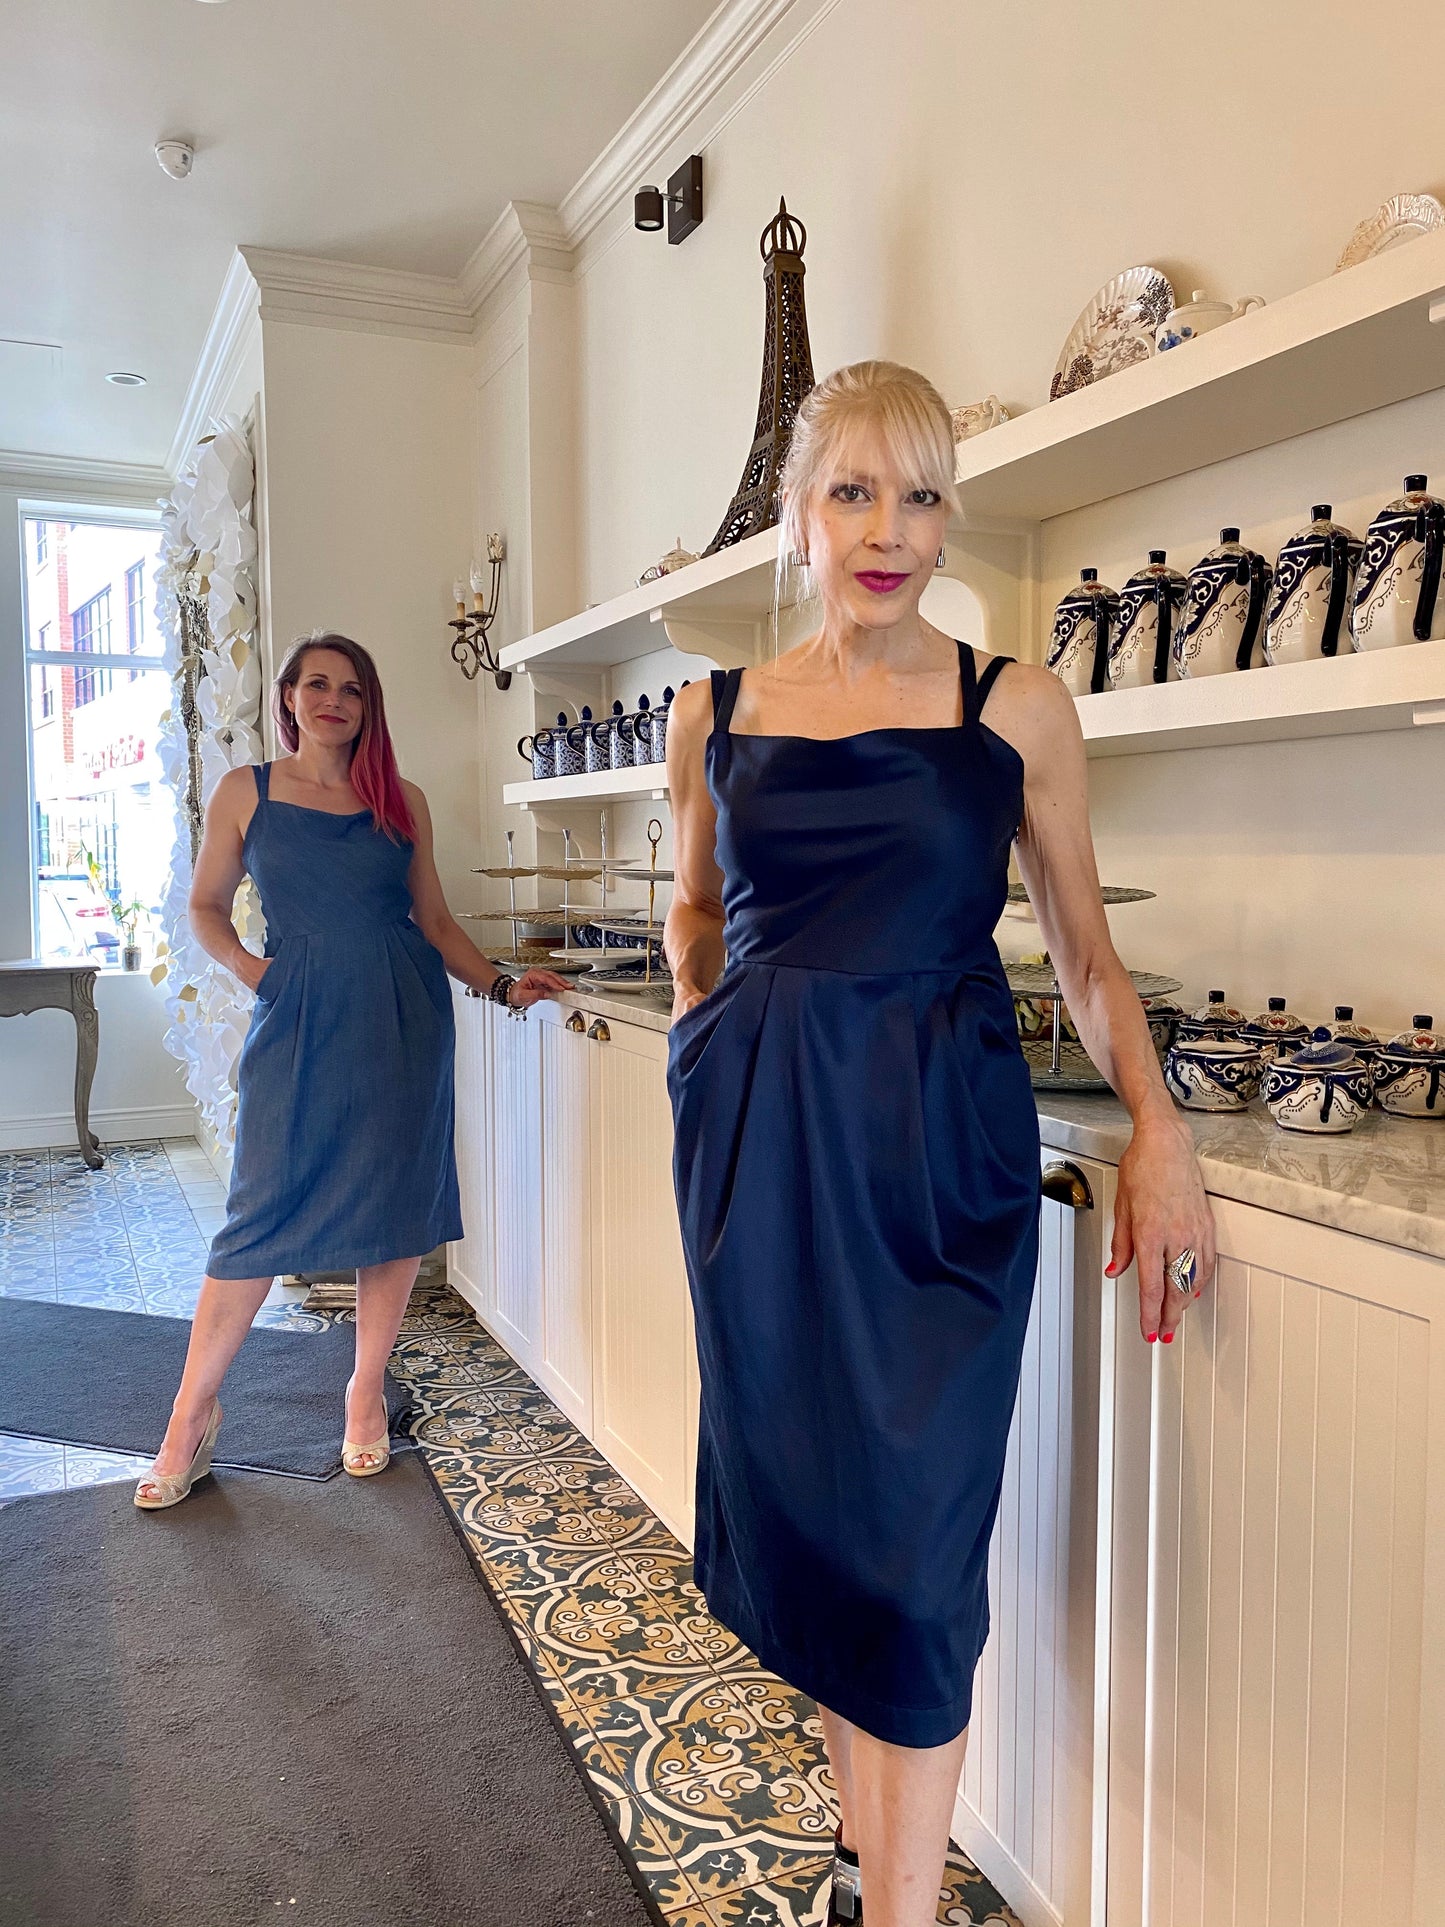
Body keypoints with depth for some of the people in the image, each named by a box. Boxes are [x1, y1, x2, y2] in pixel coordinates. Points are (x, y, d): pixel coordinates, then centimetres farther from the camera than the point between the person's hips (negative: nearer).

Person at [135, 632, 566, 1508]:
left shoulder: (403, 801, 8)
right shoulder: (246, 792, 5)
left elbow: (435, 920, 11)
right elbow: (207, 905, 13)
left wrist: (502, 984, -1)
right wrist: (247, 967, -5)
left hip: (404, 1017, 2)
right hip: (299, 1020, -1)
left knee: (397, 1206, 5)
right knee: (266, 1215, -2)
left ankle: (366, 1396, 23)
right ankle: (194, 1412, 16)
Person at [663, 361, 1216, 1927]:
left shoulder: (1015, 705, 1)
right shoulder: (716, 714, 7)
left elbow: (1084, 947, 5)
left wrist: (1158, 1125, -8)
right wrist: (714, 1062, 10)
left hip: (939, 1145, -2)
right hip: (759, 1140, 3)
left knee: (907, 1521, -2)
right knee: (800, 1493, 10)